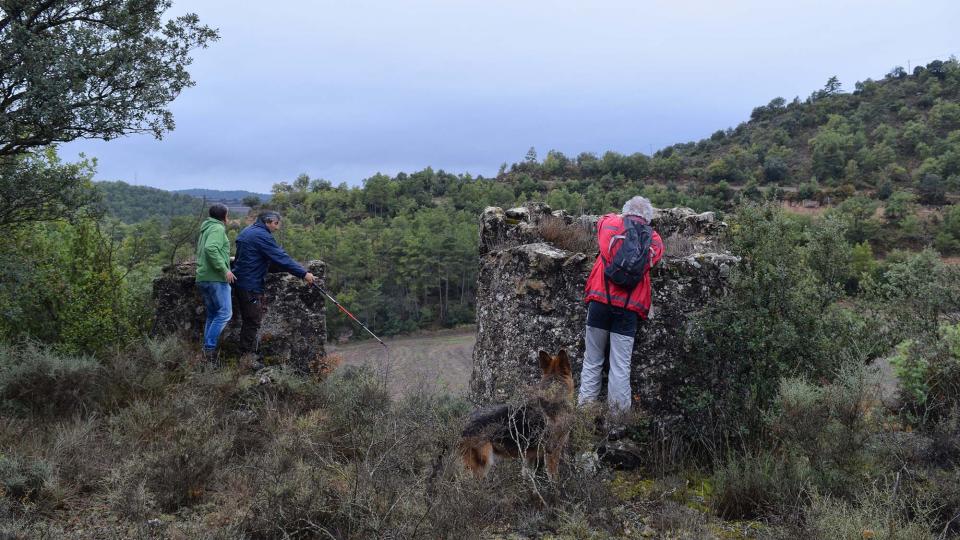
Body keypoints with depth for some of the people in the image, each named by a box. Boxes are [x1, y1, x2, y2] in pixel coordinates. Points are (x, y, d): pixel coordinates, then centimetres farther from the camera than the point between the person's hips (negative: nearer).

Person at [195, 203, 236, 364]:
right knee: (225, 313, -8)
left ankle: (207, 350, 12)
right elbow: (210, 248, -24)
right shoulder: (218, 228, -8)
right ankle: (210, 348, -12)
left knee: (212, 315, 13)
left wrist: (228, 258, 27)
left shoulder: (206, 229, 22)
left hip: (203, 278, 10)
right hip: (215, 278, -10)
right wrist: (224, 269, -22)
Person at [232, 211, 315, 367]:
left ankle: (248, 351, 25)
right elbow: (281, 257, -21)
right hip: (251, 284, -10)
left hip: (241, 282, 10)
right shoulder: (261, 235, -16)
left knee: (250, 318, 17)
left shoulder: (247, 232, 16)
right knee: (253, 319, -5)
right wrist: (304, 273, -20)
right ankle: (247, 354, -1)